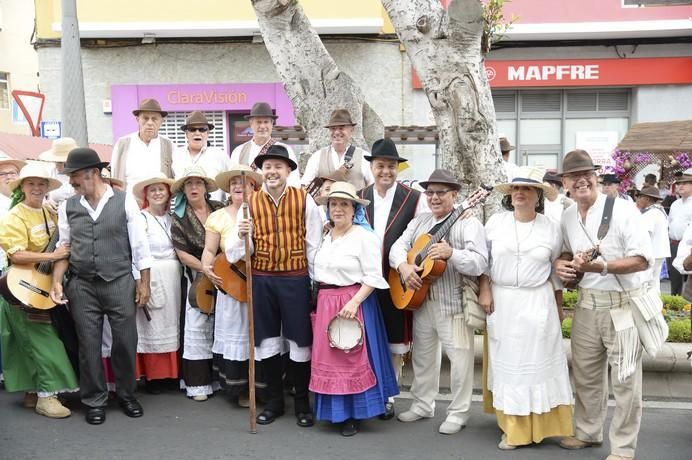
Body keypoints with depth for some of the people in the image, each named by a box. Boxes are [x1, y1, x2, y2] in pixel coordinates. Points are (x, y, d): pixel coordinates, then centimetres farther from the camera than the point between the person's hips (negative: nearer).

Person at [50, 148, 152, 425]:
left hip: (120, 282, -2)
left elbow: (139, 245, -1)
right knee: (89, 345, 6)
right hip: (82, 285, 2)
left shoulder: (124, 201, -3)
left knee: (125, 342, 4)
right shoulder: (68, 207, 6)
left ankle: (126, 394, 24)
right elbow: (63, 248, 11)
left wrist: (144, 282, -2)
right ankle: (94, 401, 20)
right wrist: (57, 281, -2)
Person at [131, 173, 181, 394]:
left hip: (173, 278, 6)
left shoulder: (172, 218, 12)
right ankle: (152, 375, 9)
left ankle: (168, 372, 20)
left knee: (170, 324, 11)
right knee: (152, 326, -1)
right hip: (151, 277, -6)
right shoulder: (140, 218, -6)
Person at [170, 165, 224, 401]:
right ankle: (199, 384, 7)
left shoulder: (220, 209, 3)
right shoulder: (179, 218, 0)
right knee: (199, 329, -1)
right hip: (198, 277, -1)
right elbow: (182, 253, -4)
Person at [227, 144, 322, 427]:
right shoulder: (251, 202, 3)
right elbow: (235, 251, 4)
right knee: (267, 341, 12)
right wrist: (241, 236, -18)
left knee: (300, 342, 5)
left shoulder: (304, 201, -3)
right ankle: (274, 402, 28)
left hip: (296, 279, -2)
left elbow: (314, 245, 0)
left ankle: (302, 403, 22)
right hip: (262, 280, 2)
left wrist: (317, 282, 0)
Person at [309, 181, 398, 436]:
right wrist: (319, 302, 14)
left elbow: (373, 276, -15)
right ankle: (335, 411, 22)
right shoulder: (326, 237, 12)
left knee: (352, 358, -2)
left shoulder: (364, 236, -11)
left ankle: (353, 415, 9)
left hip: (353, 302, -7)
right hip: (325, 303, 7)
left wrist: (354, 302, -22)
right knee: (328, 358, 10)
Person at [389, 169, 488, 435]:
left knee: (459, 358, 0)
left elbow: (480, 263, -20)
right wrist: (403, 266, -17)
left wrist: (451, 253, -35)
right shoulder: (419, 222, 12)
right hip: (420, 300, 6)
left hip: (454, 303, -6)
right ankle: (422, 405, 32)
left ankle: (458, 412, 15)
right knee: (422, 355, 17)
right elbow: (397, 247, 4)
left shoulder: (468, 223, -9)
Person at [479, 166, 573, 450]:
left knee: (538, 362, 3)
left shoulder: (551, 227, 0)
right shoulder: (496, 222, 0)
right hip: (502, 302, 1)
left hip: (537, 303, -1)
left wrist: (559, 307, 9)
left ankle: (541, 425, 14)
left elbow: (557, 270, 7)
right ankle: (514, 428, 14)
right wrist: (485, 290, -2)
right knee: (508, 362, 5)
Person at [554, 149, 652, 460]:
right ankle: (588, 432, 36)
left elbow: (642, 260, -17)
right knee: (585, 374, 17)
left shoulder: (623, 211, -14)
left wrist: (602, 266, -26)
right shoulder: (567, 218, 5)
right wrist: (560, 263, -1)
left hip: (622, 305, -6)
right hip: (587, 304, 6)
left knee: (624, 380, 3)